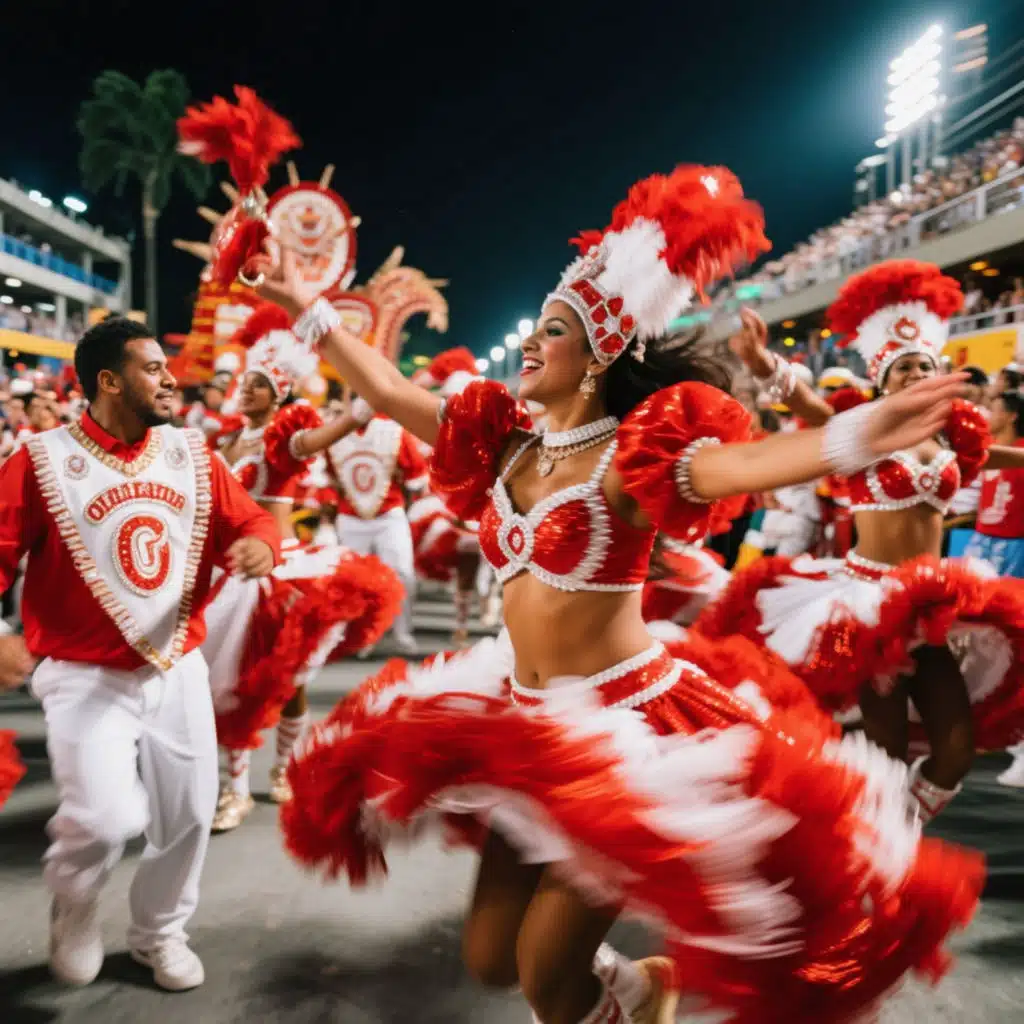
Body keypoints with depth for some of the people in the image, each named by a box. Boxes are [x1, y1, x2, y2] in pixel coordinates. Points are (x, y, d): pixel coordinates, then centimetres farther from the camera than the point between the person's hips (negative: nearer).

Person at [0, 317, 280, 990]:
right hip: (87, 677, -4)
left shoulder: (191, 453, 3)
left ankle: (161, 933, 40)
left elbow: (247, 518, 6)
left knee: (189, 812, 12)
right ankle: (74, 902, 21)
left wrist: (259, 543, -18)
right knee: (110, 816, -17)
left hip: (179, 669, 5)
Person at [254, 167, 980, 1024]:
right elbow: (388, 390, 8)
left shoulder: (632, 460, -17)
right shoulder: (506, 448, 2)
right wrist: (307, 307, 12)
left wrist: (856, 436, -56)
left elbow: (732, 465, -37)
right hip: (527, 720, 7)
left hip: (625, 720, -6)